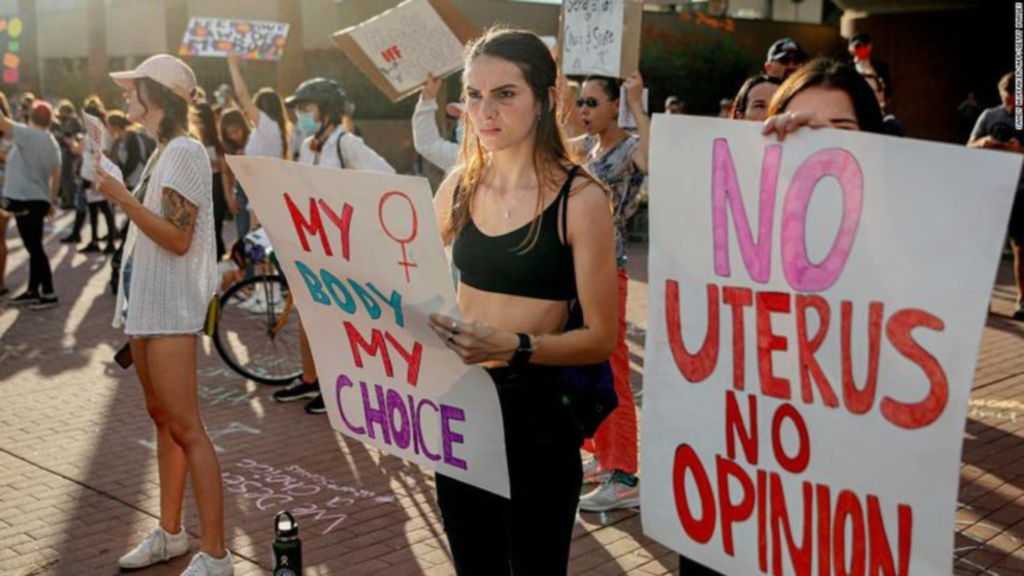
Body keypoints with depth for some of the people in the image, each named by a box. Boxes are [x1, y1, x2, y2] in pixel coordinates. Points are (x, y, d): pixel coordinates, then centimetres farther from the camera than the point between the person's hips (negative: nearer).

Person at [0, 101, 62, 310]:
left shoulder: (29, 135, -13)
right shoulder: (52, 143, 13)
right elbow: (56, 176, 15)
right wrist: (52, 201, 21)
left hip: (26, 200, -9)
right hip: (38, 200, 9)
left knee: (35, 248, -5)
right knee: (34, 247, 15)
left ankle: (49, 294, -2)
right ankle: (32, 291, 22)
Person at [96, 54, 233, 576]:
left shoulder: (185, 152, -13)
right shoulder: (163, 153, 15)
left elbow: (178, 238, -20)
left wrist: (123, 198, -22)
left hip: (169, 308, -10)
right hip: (145, 303, 10)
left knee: (185, 429, -10)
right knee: (162, 419, 14)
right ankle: (170, 534, 23)